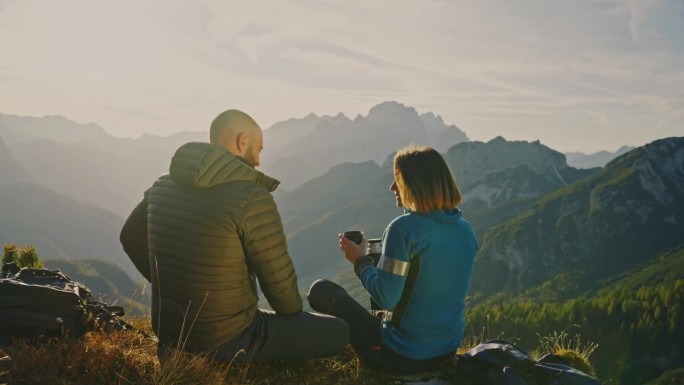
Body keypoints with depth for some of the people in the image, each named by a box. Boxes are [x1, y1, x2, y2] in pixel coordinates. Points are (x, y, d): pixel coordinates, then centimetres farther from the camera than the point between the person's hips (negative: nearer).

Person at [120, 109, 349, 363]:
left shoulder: (163, 186, -2)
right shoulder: (253, 199, -24)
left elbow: (130, 238, 15)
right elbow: (280, 283, -17)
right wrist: (295, 314, 5)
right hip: (227, 341, -8)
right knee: (339, 332, 4)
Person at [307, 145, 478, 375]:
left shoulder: (403, 229, -23)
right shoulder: (466, 231, -2)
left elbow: (385, 298, -22)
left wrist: (360, 260, -6)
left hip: (402, 358, -7)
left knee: (321, 290, 7)